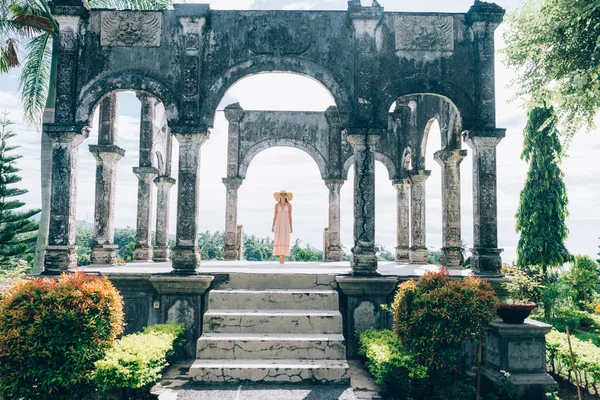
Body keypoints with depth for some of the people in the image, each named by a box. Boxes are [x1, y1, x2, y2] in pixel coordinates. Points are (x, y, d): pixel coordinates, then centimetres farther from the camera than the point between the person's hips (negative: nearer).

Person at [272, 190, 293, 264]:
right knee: (278, 240, -5)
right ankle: (280, 257, 7)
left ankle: (282, 258, -5)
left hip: (286, 224, -1)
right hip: (278, 224, 1)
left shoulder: (289, 205, 4)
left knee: (284, 240, -7)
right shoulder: (276, 205, 6)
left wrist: (291, 227, 0)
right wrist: (273, 226, -1)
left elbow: (290, 216, 5)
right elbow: (275, 216, 6)